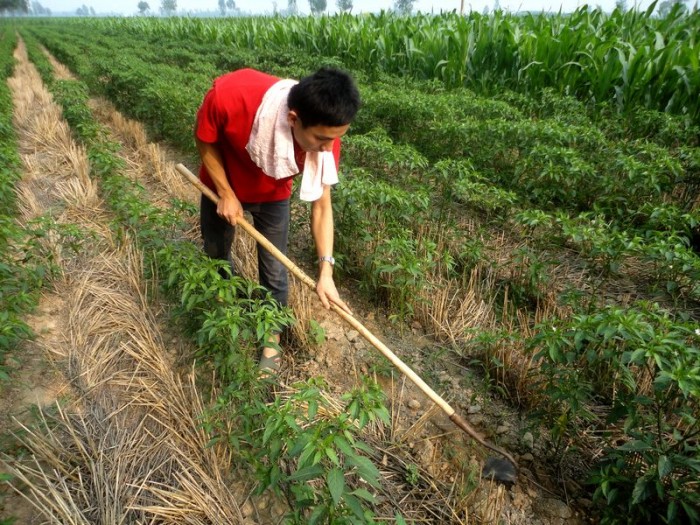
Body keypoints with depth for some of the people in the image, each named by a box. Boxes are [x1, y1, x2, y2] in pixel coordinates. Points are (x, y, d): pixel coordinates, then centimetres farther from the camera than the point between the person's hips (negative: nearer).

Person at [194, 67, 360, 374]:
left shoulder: (325, 136, -33)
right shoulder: (230, 94, -40)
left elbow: (321, 207, -24)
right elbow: (204, 140, -18)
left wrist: (325, 270, -30)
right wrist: (226, 194, -19)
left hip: (272, 197, 0)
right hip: (222, 186, 0)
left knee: (273, 272, 4)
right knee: (216, 256, 19)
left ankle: (271, 338, 28)